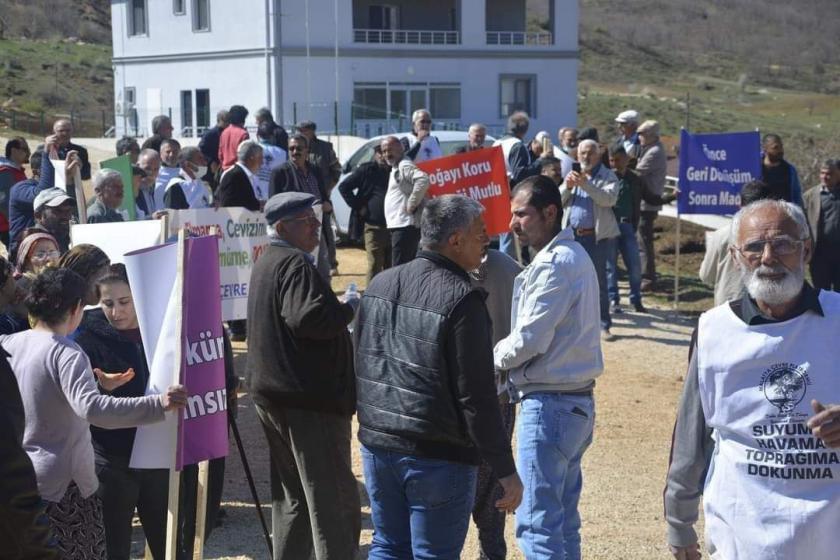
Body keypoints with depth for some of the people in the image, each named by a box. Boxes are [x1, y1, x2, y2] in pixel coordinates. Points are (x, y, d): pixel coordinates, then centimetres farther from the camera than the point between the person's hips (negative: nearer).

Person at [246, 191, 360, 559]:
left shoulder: (267, 262, 17)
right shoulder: (294, 265, -14)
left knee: (293, 495, 17)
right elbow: (308, 318, -28)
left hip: (271, 393, 10)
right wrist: (350, 308, -12)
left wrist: (338, 310, 15)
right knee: (335, 501, -7)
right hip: (309, 398, -10)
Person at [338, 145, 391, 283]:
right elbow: (344, 187, 1)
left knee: (391, 268, 10)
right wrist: (358, 207, -5)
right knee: (374, 266, -4)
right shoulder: (367, 170, 1)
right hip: (374, 226, -4)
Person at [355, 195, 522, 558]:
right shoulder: (461, 300, -17)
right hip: (438, 456, -7)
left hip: (377, 446, 7)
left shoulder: (379, 284, 7)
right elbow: (477, 396, -18)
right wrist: (505, 470, -12)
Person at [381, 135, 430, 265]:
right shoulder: (396, 167, 20)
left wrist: (411, 204, -23)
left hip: (406, 226, -11)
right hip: (399, 225, 11)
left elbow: (423, 180, -29)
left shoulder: (405, 165, -11)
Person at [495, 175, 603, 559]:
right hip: (575, 401, 10)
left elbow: (529, 340, -19)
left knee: (537, 523, -5)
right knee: (563, 520, 17)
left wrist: (494, 356, -1)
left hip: (548, 405, -10)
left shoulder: (553, 264, -17)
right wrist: (509, 356, 6)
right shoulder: (573, 255, 13)